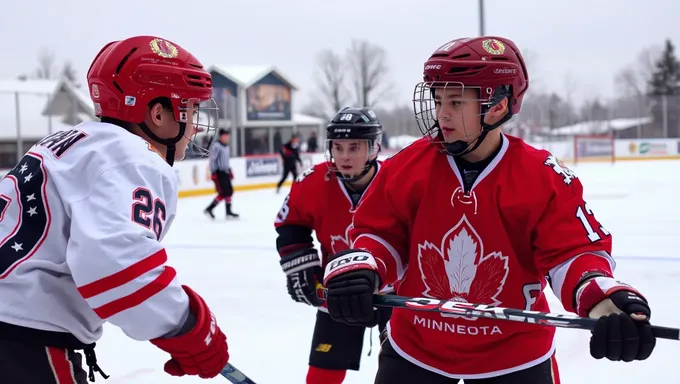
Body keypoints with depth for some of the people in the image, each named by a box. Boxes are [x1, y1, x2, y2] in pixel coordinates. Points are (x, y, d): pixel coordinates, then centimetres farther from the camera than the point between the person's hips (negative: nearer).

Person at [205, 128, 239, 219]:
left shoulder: (227, 147, 14)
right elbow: (212, 160, -16)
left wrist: (230, 171, 23)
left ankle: (228, 211, 15)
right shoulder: (216, 146, -14)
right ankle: (209, 209, -4)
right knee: (223, 193, -12)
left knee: (229, 191, 7)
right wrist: (213, 174, -19)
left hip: (225, 172, 9)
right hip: (218, 173, -9)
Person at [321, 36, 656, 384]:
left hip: (513, 353, -1)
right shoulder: (407, 167, -10)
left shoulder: (544, 179, -15)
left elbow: (574, 251, -14)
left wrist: (605, 301, -34)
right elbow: (378, 234, -3)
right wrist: (357, 268, -24)